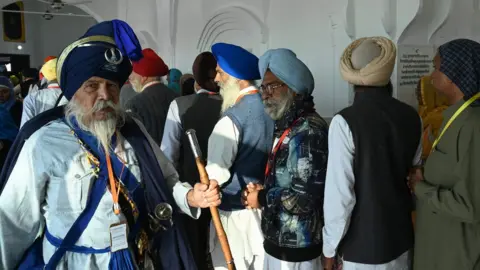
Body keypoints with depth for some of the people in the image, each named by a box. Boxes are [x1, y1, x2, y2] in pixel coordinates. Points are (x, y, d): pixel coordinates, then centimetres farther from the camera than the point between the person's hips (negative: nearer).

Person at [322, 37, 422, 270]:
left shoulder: (345, 122, -20)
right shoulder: (411, 116, -3)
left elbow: (340, 192, -19)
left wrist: (330, 248, -8)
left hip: (363, 244, -5)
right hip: (402, 237, 5)